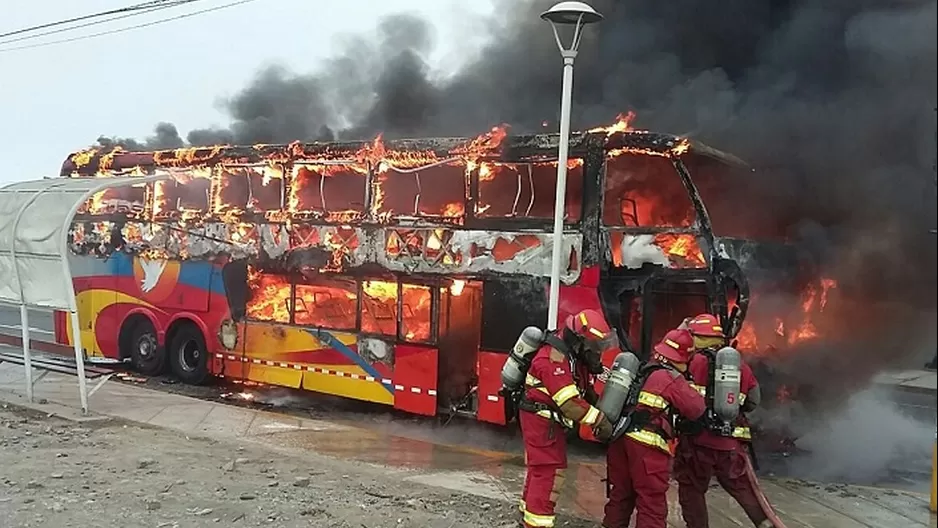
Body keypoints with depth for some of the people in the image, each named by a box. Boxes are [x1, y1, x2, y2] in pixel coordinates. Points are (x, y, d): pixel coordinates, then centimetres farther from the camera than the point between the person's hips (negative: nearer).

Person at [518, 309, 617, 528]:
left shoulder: (575, 355, 8)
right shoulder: (554, 357, -25)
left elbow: (585, 391, 10)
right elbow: (569, 401, -29)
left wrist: (602, 415, -3)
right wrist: (600, 420, -24)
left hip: (549, 421, 11)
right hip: (542, 420, -10)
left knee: (540, 471, 19)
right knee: (548, 472, -11)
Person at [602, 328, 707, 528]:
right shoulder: (673, 378, -5)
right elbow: (696, 409, -4)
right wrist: (689, 389, 12)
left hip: (620, 438, 7)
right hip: (647, 445, -7)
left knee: (620, 497, 17)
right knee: (652, 505, -2)